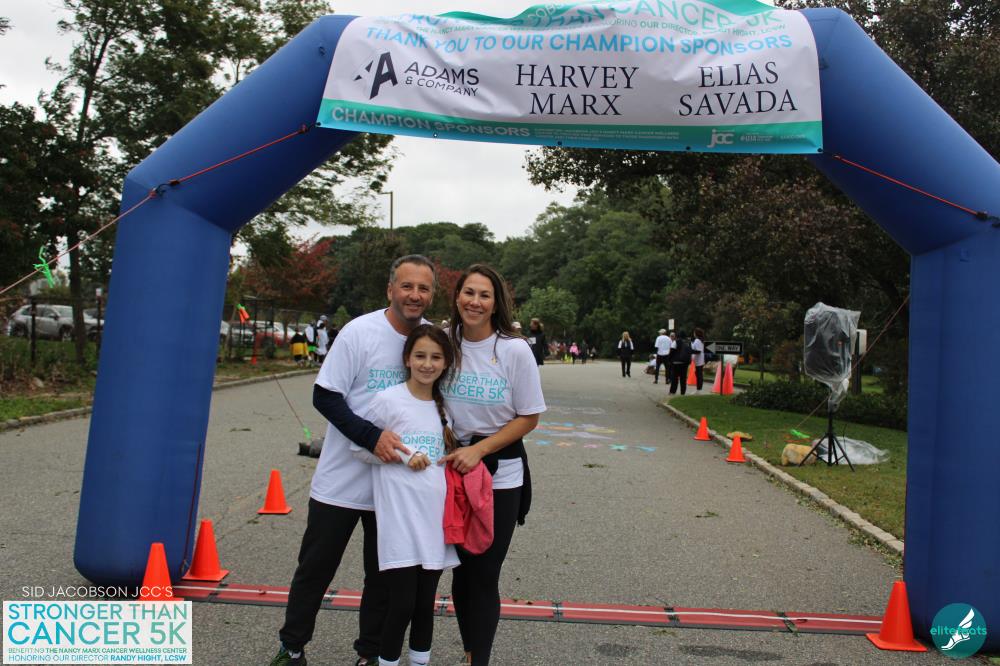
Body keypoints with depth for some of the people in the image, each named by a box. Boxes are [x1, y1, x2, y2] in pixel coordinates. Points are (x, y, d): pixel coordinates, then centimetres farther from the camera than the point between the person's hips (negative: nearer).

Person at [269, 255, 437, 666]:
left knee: (383, 574, 14)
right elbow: (324, 397, -13)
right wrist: (372, 436, -24)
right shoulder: (360, 331, -12)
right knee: (316, 568, 10)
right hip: (342, 480, -3)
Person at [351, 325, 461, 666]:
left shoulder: (443, 407, 10)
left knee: (425, 603, 13)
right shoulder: (388, 400, -7)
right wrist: (403, 456, -14)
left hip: (434, 519, 5)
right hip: (400, 520, -5)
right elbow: (358, 446, -5)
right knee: (402, 604, -4)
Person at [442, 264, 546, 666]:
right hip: (454, 470, 3)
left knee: (484, 576, 1)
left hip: (500, 474, -3)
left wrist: (479, 450, -15)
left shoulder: (514, 350, -12)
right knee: (461, 571, 12)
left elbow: (529, 418, -7)